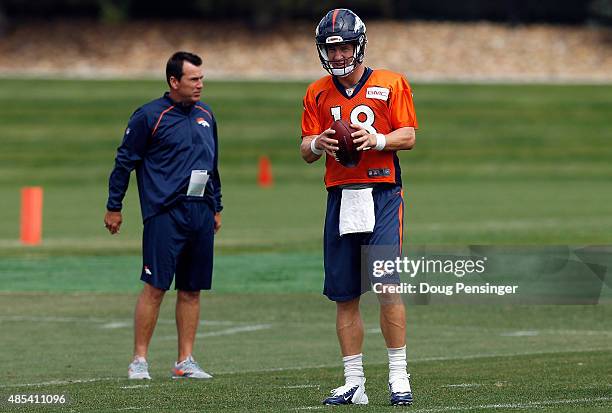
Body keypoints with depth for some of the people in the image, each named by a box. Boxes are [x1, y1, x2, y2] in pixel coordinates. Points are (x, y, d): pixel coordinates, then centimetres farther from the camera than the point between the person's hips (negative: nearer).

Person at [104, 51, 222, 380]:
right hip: (165, 213, -6)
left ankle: (185, 361, 12)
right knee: (156, 287, -9)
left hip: (200, 213, 6)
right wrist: (114, 207, -1)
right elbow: (125, 161, -1)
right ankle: (139, 360, -3)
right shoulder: (150, 116, -5)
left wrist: (216, 207, 24)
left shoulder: (205, 116, 15)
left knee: (192, 289, 7)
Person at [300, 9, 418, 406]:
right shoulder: (317, 93, 12)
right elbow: (306, 151, 11)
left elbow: (408, 136, -2)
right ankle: (354, 383, 10)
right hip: (341, 196, 4)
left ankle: (399, 375, -4)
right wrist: (317, 144, -12)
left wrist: (375, 139, -19)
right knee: (345, 296, 4)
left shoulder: (390, 84, 1)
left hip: (383, 194, -4)